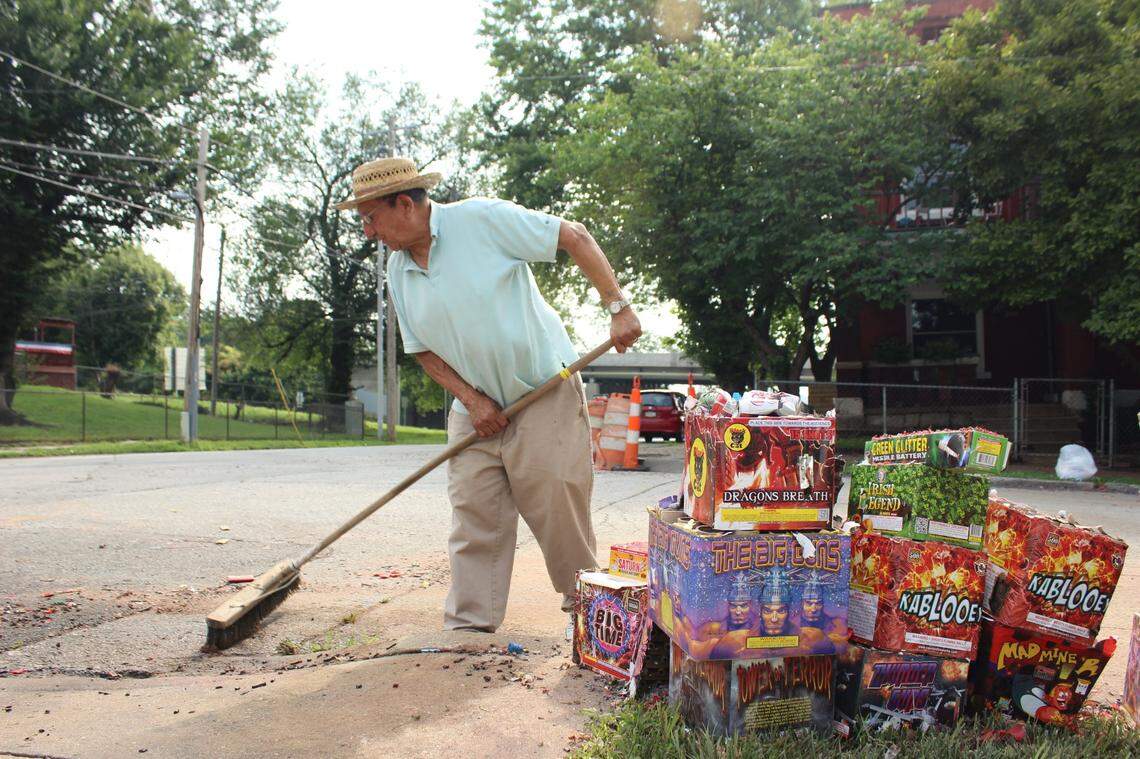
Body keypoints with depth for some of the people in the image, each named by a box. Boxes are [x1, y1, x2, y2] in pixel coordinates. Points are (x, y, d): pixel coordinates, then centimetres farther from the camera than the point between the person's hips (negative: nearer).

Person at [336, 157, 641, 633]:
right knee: (473, 518, 2)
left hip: (544, 394, -5)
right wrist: (470, 399, -5)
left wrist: (618, 308, -16)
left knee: (558, 516, 0)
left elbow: (574, 237, -10)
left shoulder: (482, 219, -13)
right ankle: (469, 629, 11)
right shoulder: (398, 270, 5)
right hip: (477, 410, 5)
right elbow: (424, 351, 11)